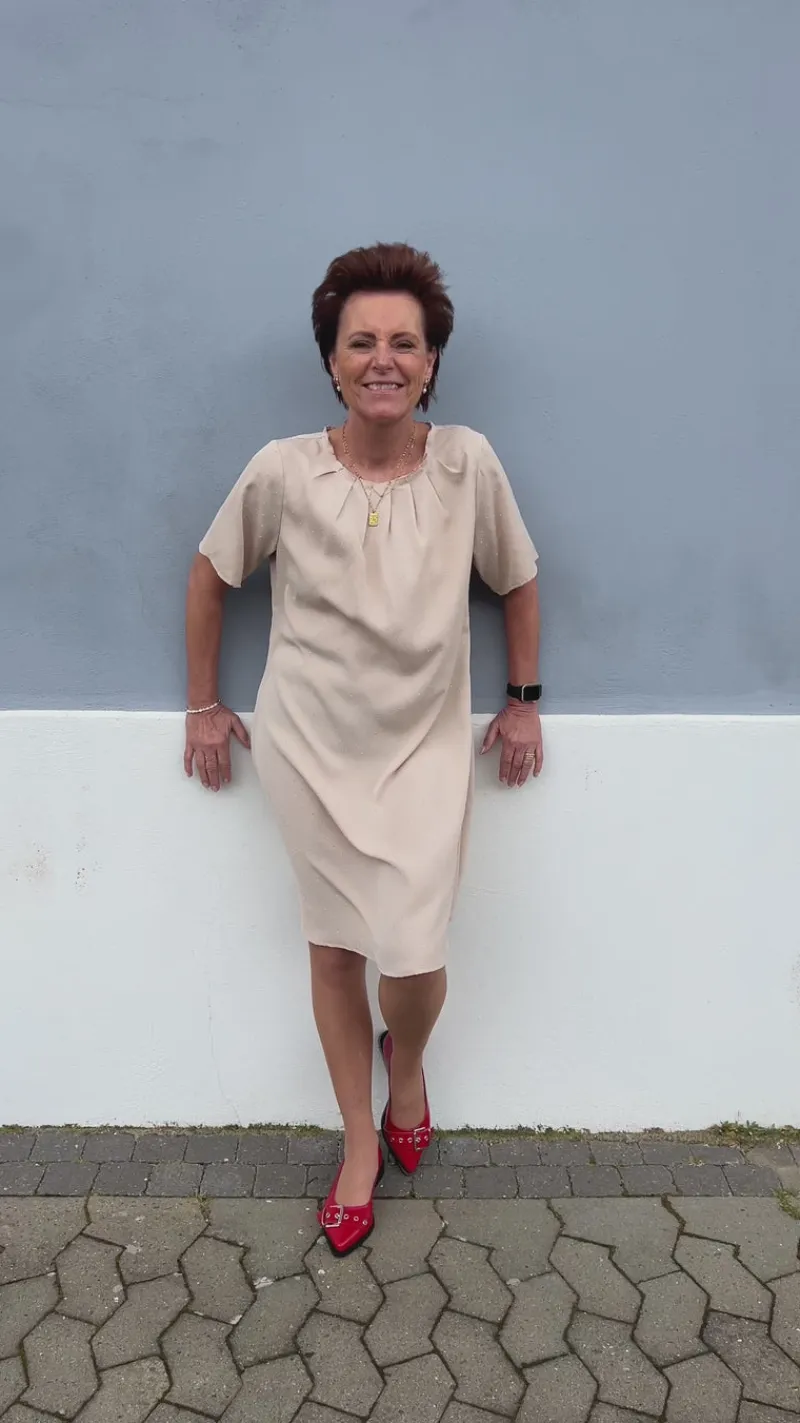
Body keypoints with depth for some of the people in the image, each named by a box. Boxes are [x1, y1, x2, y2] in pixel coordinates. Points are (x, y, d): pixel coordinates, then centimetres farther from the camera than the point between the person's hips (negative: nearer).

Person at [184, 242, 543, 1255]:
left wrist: (522, 702, 9)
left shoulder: (468, 464, -8)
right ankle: (360, 1140, 34)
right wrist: (202, 705, 7)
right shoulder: (282, 471, -10)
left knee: (415, 956, -5)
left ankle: (406, 1066, 34)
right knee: (334, 946, 11)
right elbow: (211, 574, 4)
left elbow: (518, 581, 6)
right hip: (308, 746, 1)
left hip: (426, 748, 0)